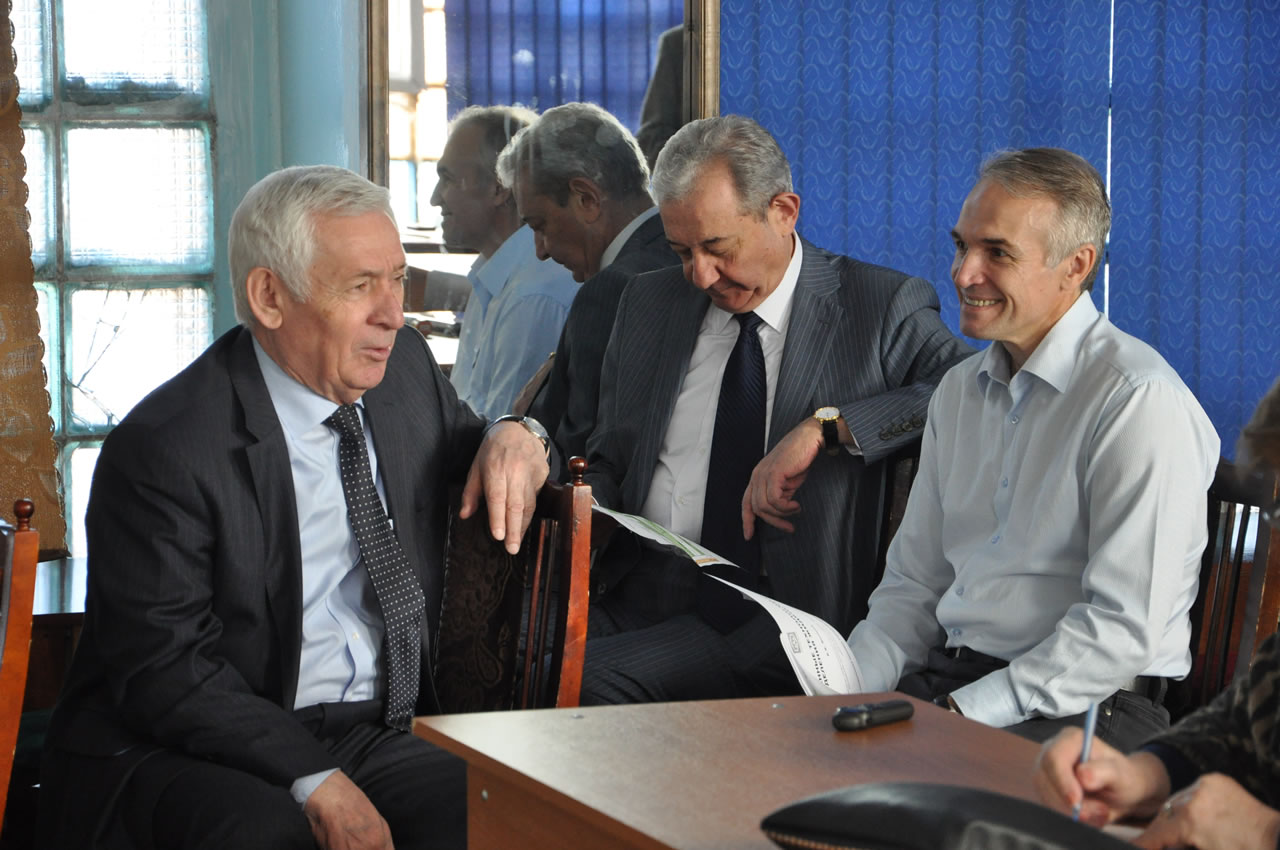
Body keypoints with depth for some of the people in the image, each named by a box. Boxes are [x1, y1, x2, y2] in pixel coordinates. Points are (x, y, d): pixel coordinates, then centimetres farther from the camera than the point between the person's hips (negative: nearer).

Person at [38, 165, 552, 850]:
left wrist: (512, 438, 3)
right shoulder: (164, 449, -13)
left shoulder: (404, 366, 8)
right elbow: (163, 667, -15)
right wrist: (313, 782, -25)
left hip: (378, 739, 5)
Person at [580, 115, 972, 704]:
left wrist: (826, 428, -21)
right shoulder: (648, 304, 18)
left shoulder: (882, 308, 2)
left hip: (779, 615, -4)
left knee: (597, 678, -30)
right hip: (640, 596, 5)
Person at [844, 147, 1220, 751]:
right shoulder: (960, 391, 16)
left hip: (1090, 707, -7)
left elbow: (1125, 629, -17)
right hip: (952, 677, 7)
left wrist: (965, 714, -19)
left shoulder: (1139, 401, -12)